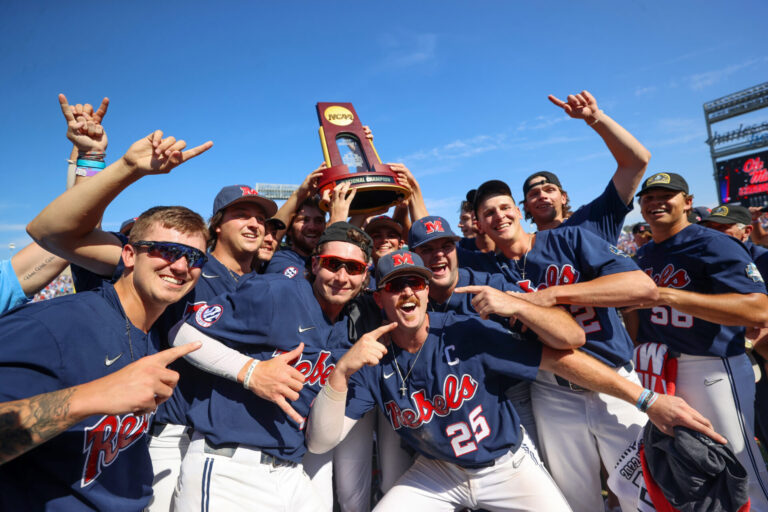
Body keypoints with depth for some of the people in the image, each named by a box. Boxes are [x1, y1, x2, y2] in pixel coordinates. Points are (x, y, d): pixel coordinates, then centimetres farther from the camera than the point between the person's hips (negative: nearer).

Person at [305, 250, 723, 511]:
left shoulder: (467, 333, -23)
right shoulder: (371, 361, -16)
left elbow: (558, 357, -21)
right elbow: (320, 441, -19)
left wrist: (646, 399, -22)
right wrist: (341, 371, -34)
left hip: (507, 464, -1)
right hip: (436, 473, 2)